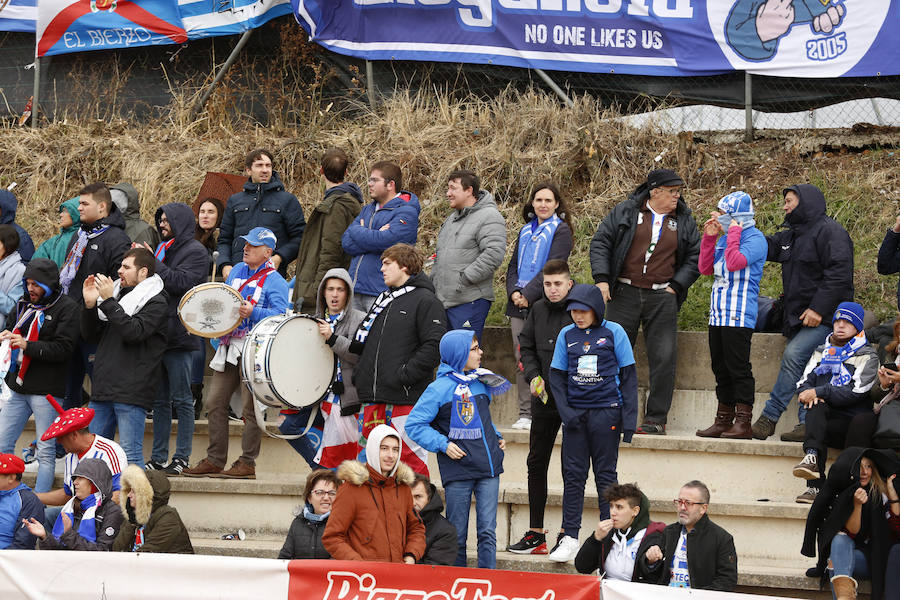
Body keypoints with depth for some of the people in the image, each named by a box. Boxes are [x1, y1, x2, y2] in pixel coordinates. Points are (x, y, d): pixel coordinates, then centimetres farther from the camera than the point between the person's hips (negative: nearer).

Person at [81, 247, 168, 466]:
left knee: (131, 455, -8)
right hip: (103, 390, 7)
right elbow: (91, 336, 18)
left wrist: (108, 301, -16)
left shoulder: (156, 302, -3)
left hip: (131, 391, -7)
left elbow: (134, 331, -19)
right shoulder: (118, 294, 18)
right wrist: (90, 305, 2)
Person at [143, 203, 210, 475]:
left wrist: (152, 263, -12)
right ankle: (158, 457, 13)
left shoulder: (195, 251, -4)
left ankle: (181, 458, -2)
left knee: (181, 400, -4)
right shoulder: (162, 248, 20)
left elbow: (180, 282, -18)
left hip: (178, 336, -8)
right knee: (159, 400, 10)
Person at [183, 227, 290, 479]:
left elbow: (281, 315, -16)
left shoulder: (274, 281, -4)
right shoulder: (236, 271, 18)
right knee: (215, 403, 5)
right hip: (229, 348, 7)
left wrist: (253, 312, -28)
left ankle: (247, 463, -2)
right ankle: (214, 460, 10)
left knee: (250, 407, -6)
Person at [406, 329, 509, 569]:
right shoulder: (439, 389, -8)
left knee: (487, 531, 0)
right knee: (457, 534, 3)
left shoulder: (482, 383, 11)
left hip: (488, 468, 5)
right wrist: (443, 444, -13)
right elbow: (414, 425, -7)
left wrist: (497, 437, 13)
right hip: (458, 472, -5)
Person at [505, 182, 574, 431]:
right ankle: (525, 414, 6)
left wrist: (528, 294, -15)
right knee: (521, 360, 3)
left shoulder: (561, 231, -1)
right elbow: (513, 265, 18)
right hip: (519, 306, 6)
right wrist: (514, 292, -1)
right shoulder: (526, 231, 19)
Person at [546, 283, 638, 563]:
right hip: (575, 414, 2)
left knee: (605, 475, 1)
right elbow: (557, 377, 10)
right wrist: (565, 412, -5)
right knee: (573, 475, 0)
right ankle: (569, 539, 1)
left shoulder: (614, 332, 0)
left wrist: (629, 419, -5)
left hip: (606, 412, -2)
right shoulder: (567, 335, 7)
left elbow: (628, 376, 2)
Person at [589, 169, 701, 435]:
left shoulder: (684, 221, 10)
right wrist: (602, 279, -7)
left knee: (663, 359, -3)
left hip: (662, 298, 1)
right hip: (625, 293, -1)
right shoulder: (625, 212, 4)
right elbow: (600, 243, 3)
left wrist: (676, 285, -1)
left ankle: (656, 418, 4)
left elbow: (695, 257, 11)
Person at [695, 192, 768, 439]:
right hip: (719, 314, 9)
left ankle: (743, 423, -7)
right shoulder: (725, 238, 17)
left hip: (739, 316, -9)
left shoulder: (754, 238, -9)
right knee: (721, 368, 11)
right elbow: (705, 268, 15)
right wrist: (709, 237, 7)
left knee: (738, 368, -9)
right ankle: (723, 421, 16)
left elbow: (735, 262, -24)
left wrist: (733, 233, -14)